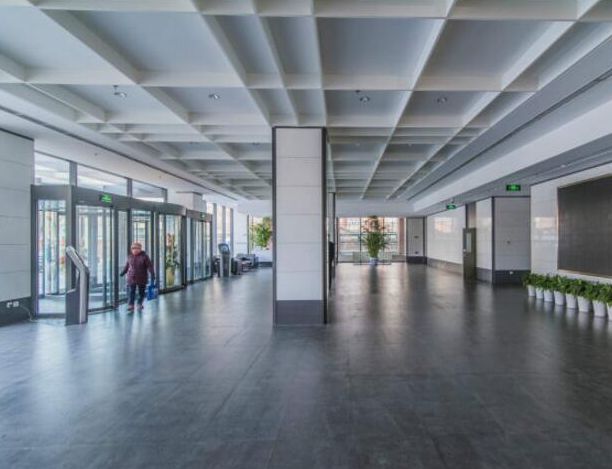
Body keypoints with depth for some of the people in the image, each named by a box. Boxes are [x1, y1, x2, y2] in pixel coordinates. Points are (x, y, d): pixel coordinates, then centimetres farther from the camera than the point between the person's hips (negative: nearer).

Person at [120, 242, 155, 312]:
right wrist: (122, 273, 19)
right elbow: (127, 266, 17)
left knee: (141, 292, 8)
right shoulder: (130, 257, 4)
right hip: (131, 278, 2)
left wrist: (152, 275, -17)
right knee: (131, 292, -3)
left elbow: (150, 266, -10)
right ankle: (130, 305, -2)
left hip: (141, 279, -2)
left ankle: (140, 304, 24)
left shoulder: (144, 256, -7)